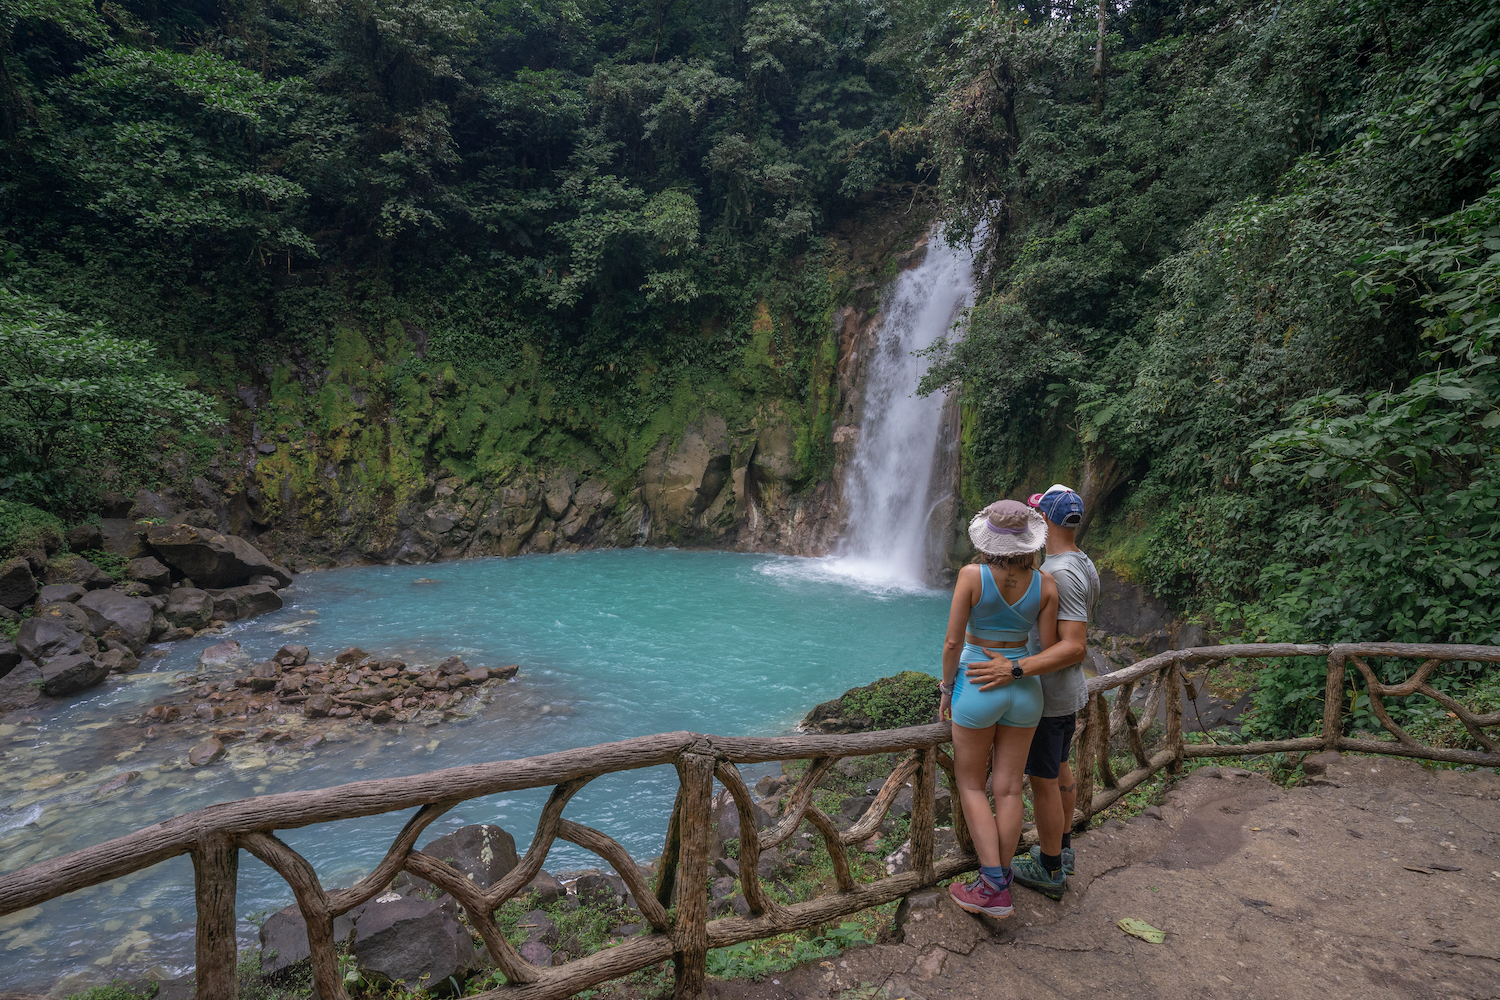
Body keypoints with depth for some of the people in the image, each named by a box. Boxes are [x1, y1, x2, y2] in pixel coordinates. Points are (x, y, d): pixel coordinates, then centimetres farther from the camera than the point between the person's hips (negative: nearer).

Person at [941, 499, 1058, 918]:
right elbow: (1049, 650, -4)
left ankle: (993, 888, 7)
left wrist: (947, 689, 1)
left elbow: (952, 642, -13)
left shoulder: (971, 576, -17)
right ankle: (997, 881, 23)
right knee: (1008, 789, 13)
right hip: (1023, 690, 4)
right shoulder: (1045, 584, -8)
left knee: (970, 785, 12)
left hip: (977, 687, -3)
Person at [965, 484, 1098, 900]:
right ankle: (1061, 848, 39)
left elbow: (1076, 647, -32)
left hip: (1045, 697, -9)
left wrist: (1014, 668, -40)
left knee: (1042, 780, 5)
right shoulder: (1085, 566, 4)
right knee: (1059, 769, 22)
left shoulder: (1061, 573, -28)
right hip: (1070, 693, 10)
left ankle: (1049, 870, 21)